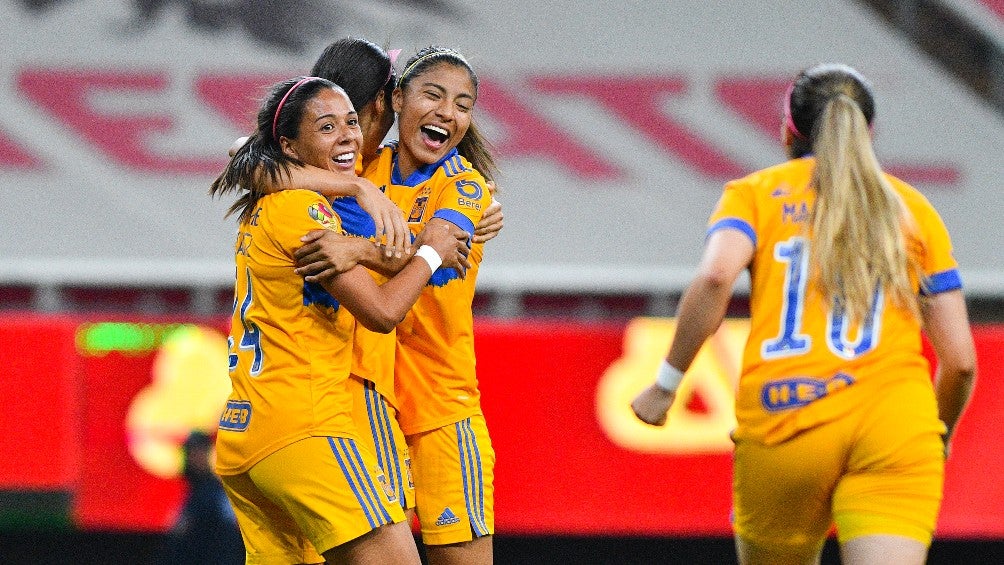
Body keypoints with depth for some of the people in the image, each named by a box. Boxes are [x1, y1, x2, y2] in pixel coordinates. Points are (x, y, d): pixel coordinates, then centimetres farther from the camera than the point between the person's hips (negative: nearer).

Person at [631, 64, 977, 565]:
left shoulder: (755, 194, 12)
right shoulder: (913, 209, 17)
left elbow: (715, 275, -11)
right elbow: (960, 360, 14)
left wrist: (666, 382, -3)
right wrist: (940, 432, 33)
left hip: (780, 429, 0)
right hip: (896, 426, 0)